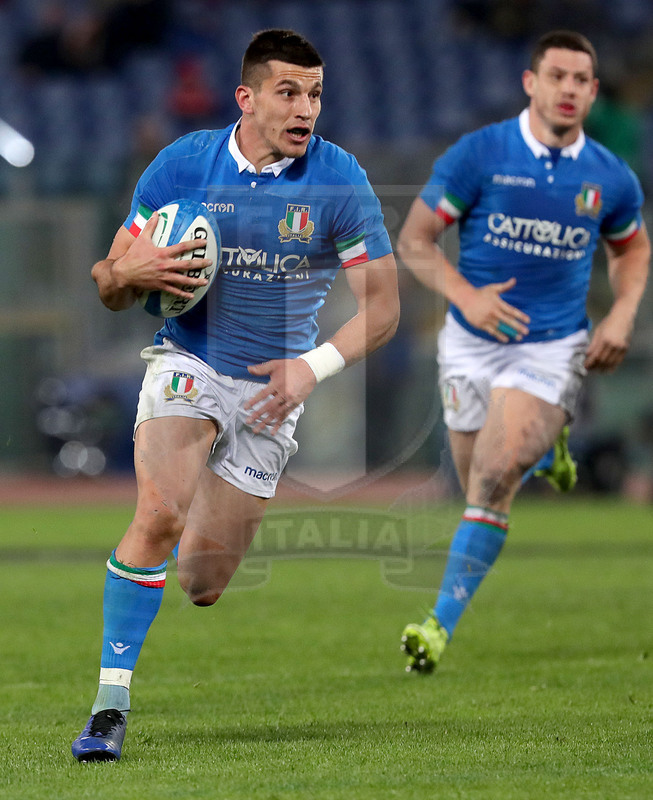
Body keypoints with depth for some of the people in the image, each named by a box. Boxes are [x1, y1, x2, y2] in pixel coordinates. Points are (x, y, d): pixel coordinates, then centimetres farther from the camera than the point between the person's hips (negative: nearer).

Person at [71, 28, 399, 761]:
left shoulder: (340, 182, -8)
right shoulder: (183, 164, -6)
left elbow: (382, 303, -6)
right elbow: (110, 288, 1)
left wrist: (313, 366, -21)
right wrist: (130, 273, -23)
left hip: (270, 392, 1)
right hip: (188, 364, -1)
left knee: (201, 583, -1)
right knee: (159, 515, -28)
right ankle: (109, 706, -23)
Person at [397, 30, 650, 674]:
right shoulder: (478, 155, -8)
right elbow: (414, 240, -4)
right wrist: (464, 294, -21)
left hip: (553, 348, -1)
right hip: (472, 343, 1)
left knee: (497, 476, -21)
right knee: (482, 488, 10)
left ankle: (442, 624, -21)